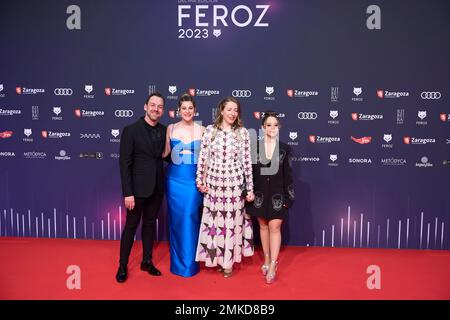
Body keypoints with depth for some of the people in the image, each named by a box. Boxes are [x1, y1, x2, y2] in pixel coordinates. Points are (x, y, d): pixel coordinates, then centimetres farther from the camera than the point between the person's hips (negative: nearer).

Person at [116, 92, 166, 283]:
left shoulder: (163, 131, 4)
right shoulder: (131, 130, -10)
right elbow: (125, 163, -13)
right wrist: (128, 193, -17)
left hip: (157, 188, 5)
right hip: (138, 188, -4)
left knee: (150, 224, 16)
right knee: (131, 226, 7)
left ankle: (147, 261, 31)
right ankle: (122, 266, 22)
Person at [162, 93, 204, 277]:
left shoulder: (202, 130, 1)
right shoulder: (171, 128, 4)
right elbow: (166, 152, 9)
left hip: (194, 179, -1)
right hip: (175, 178, 1)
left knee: (191, 219, 1)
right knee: (176, 220, 8)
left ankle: (190, 262, 16)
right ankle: (177, 262, 23)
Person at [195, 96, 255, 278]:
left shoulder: (243, 133, 0)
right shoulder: (210, 130, 0)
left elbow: (247, 161, 0)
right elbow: (202, 157, 3)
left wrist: (250, 189, 0)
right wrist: (200, 181, 0)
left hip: (234, 184, 0)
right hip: (213, 183, 1)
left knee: (231, 221, 6)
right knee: (214, 220, 8)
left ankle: (228, 261, 22)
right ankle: (216, 257, 27)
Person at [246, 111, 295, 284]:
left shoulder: (284, 148, -2)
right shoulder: (255, 147, -1)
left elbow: (287, 174, 0)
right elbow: (250, 172, 1)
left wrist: (288, 196, -4)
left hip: (277, 194, -1)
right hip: (260, 193, 2)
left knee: (274, 227, -4)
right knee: (263, 226, 12)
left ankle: (272, 266, 2)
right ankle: (267, 259, 28)